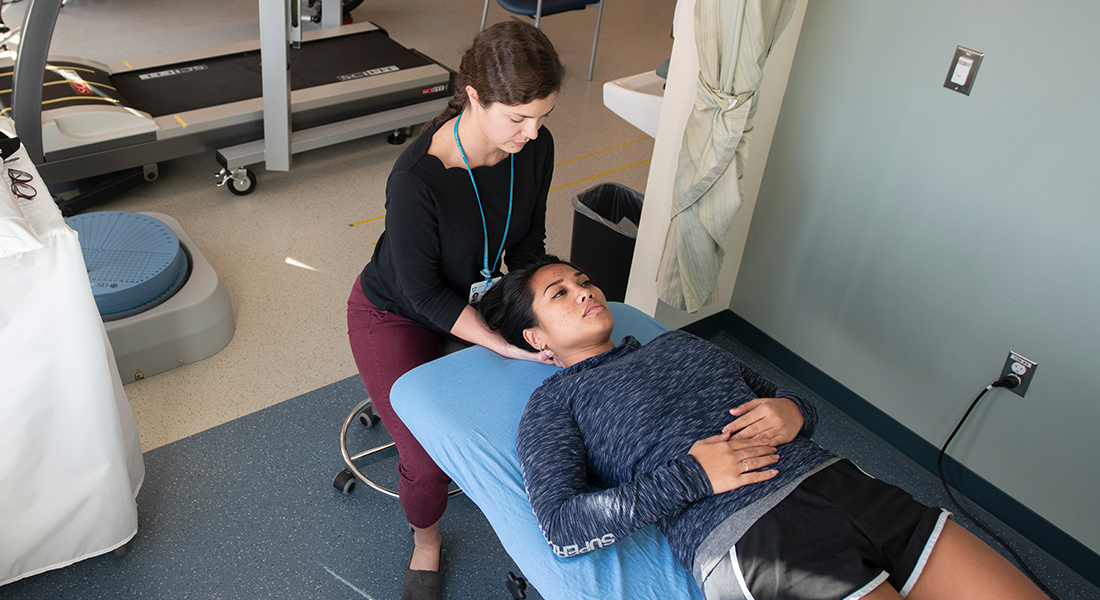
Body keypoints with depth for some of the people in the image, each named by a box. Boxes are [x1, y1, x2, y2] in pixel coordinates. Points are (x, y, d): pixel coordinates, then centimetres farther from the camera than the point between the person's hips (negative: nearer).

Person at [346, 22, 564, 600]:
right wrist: (506, 346, -32)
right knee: (429, 460, -13)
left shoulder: (534, 146, -18)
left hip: (476, 296, 5)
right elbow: (423, 294, -27)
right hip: (396, 315, -5)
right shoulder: (416, 179, -36)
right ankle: (425, 542, 21)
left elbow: (528, 244, -3)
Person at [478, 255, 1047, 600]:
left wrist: (794, 412, 2)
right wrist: (693, 475, -12)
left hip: (839, 479, 7)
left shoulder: (679, 342, 27)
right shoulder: (553, 403, 9)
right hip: (748, 537, -6)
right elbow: (562, 527, -6)